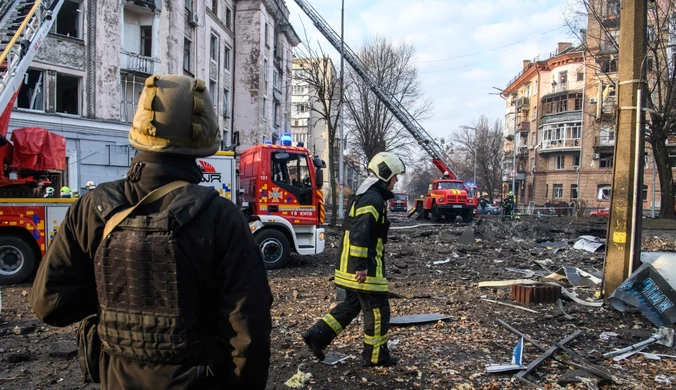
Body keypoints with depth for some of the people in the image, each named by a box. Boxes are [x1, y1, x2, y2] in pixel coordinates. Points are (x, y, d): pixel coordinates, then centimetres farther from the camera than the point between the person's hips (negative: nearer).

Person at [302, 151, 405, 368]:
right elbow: (360, 235, -26)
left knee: (351, 305, 20)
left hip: (349, 266, 10)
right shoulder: (373, 199, -17)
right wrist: (362, 266, -25)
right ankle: (375, 356, 15)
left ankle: (317, 336, 18)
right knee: (377, 310, 3)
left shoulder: (362, 196, 17)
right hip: (364, 268, -10)